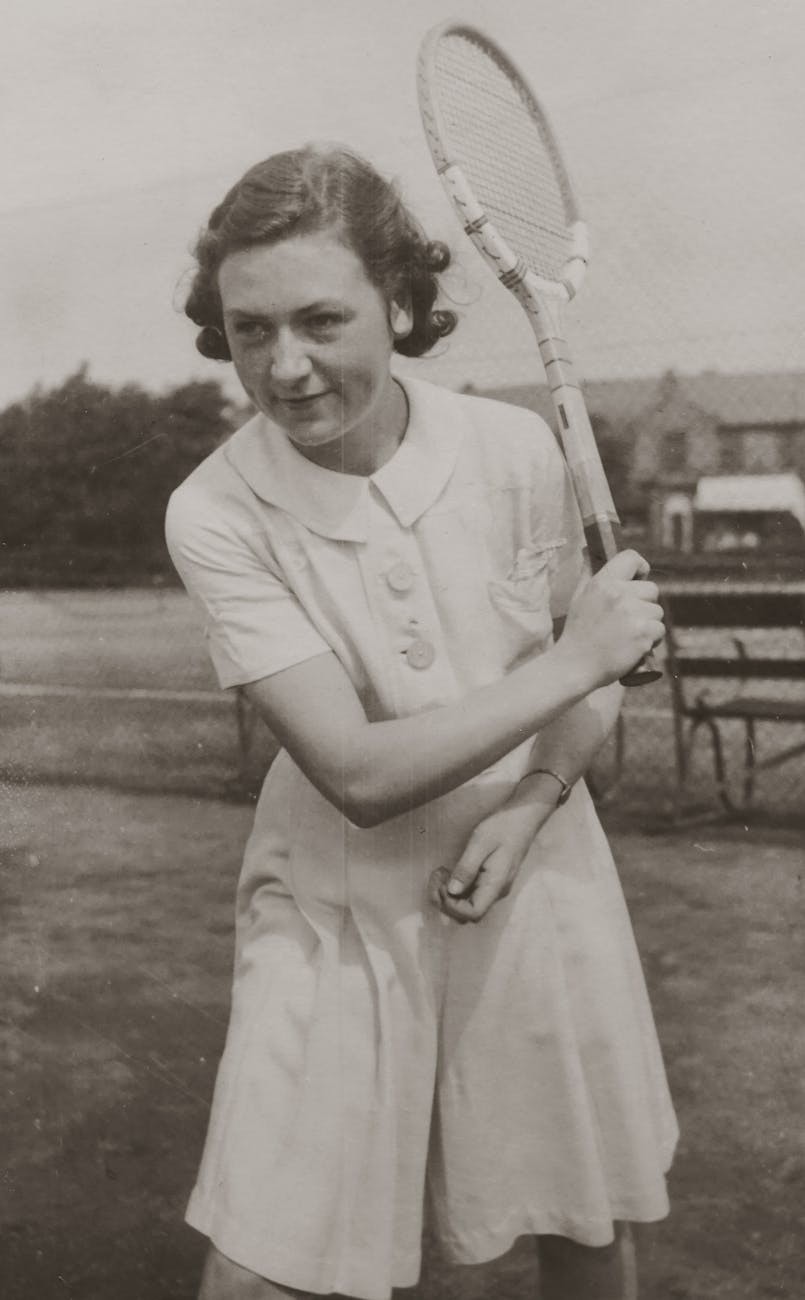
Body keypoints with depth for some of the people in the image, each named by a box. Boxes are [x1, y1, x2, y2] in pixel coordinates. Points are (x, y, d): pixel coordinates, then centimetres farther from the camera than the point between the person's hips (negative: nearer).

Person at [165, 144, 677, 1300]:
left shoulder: (515, 450, -10)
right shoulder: (215, 514, -17)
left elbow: (591, 683, 4)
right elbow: (358, 774, -22)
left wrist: (523, 813, -13)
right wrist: (576, 658, -17)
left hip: (537, 888, 2)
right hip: (336, 918, -2)